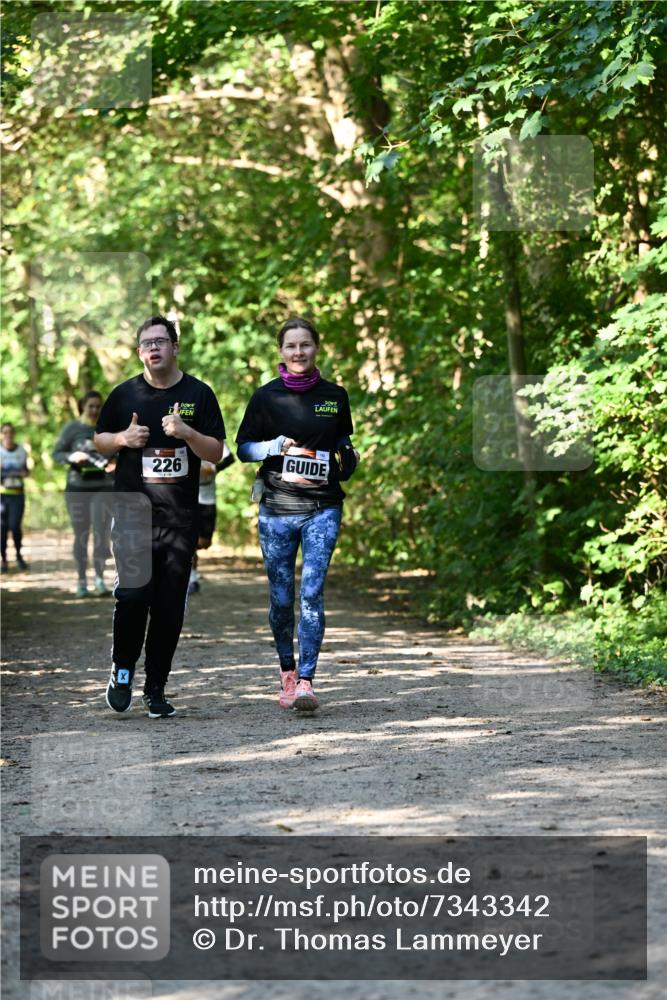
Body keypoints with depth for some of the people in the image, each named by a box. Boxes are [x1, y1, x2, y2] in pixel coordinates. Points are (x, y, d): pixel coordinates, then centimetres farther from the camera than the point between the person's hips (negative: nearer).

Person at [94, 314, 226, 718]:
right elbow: (99, 441, 17)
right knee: (133, 593, -15)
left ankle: (156, 689, 12)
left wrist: (187, 432, -15)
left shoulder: (198, 394, 4)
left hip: (180, 518, 0)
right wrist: (123, 438, -5)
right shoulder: (125, 394, 7)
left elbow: (216, 453, 3)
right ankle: (122, 669, 6)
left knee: (170, 606, 1)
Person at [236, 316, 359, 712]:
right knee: (281, 598, 5)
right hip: (277, 509, 0)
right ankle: (287, 670, 27)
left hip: (323, 508, 0)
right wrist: (276, 446, -12)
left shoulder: (334, 395, 7)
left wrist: (348, 458, 0)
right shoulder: (266, 396, 3)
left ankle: (306, 681, -14)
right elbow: (244, 448, 6)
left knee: (312, 594, -12)